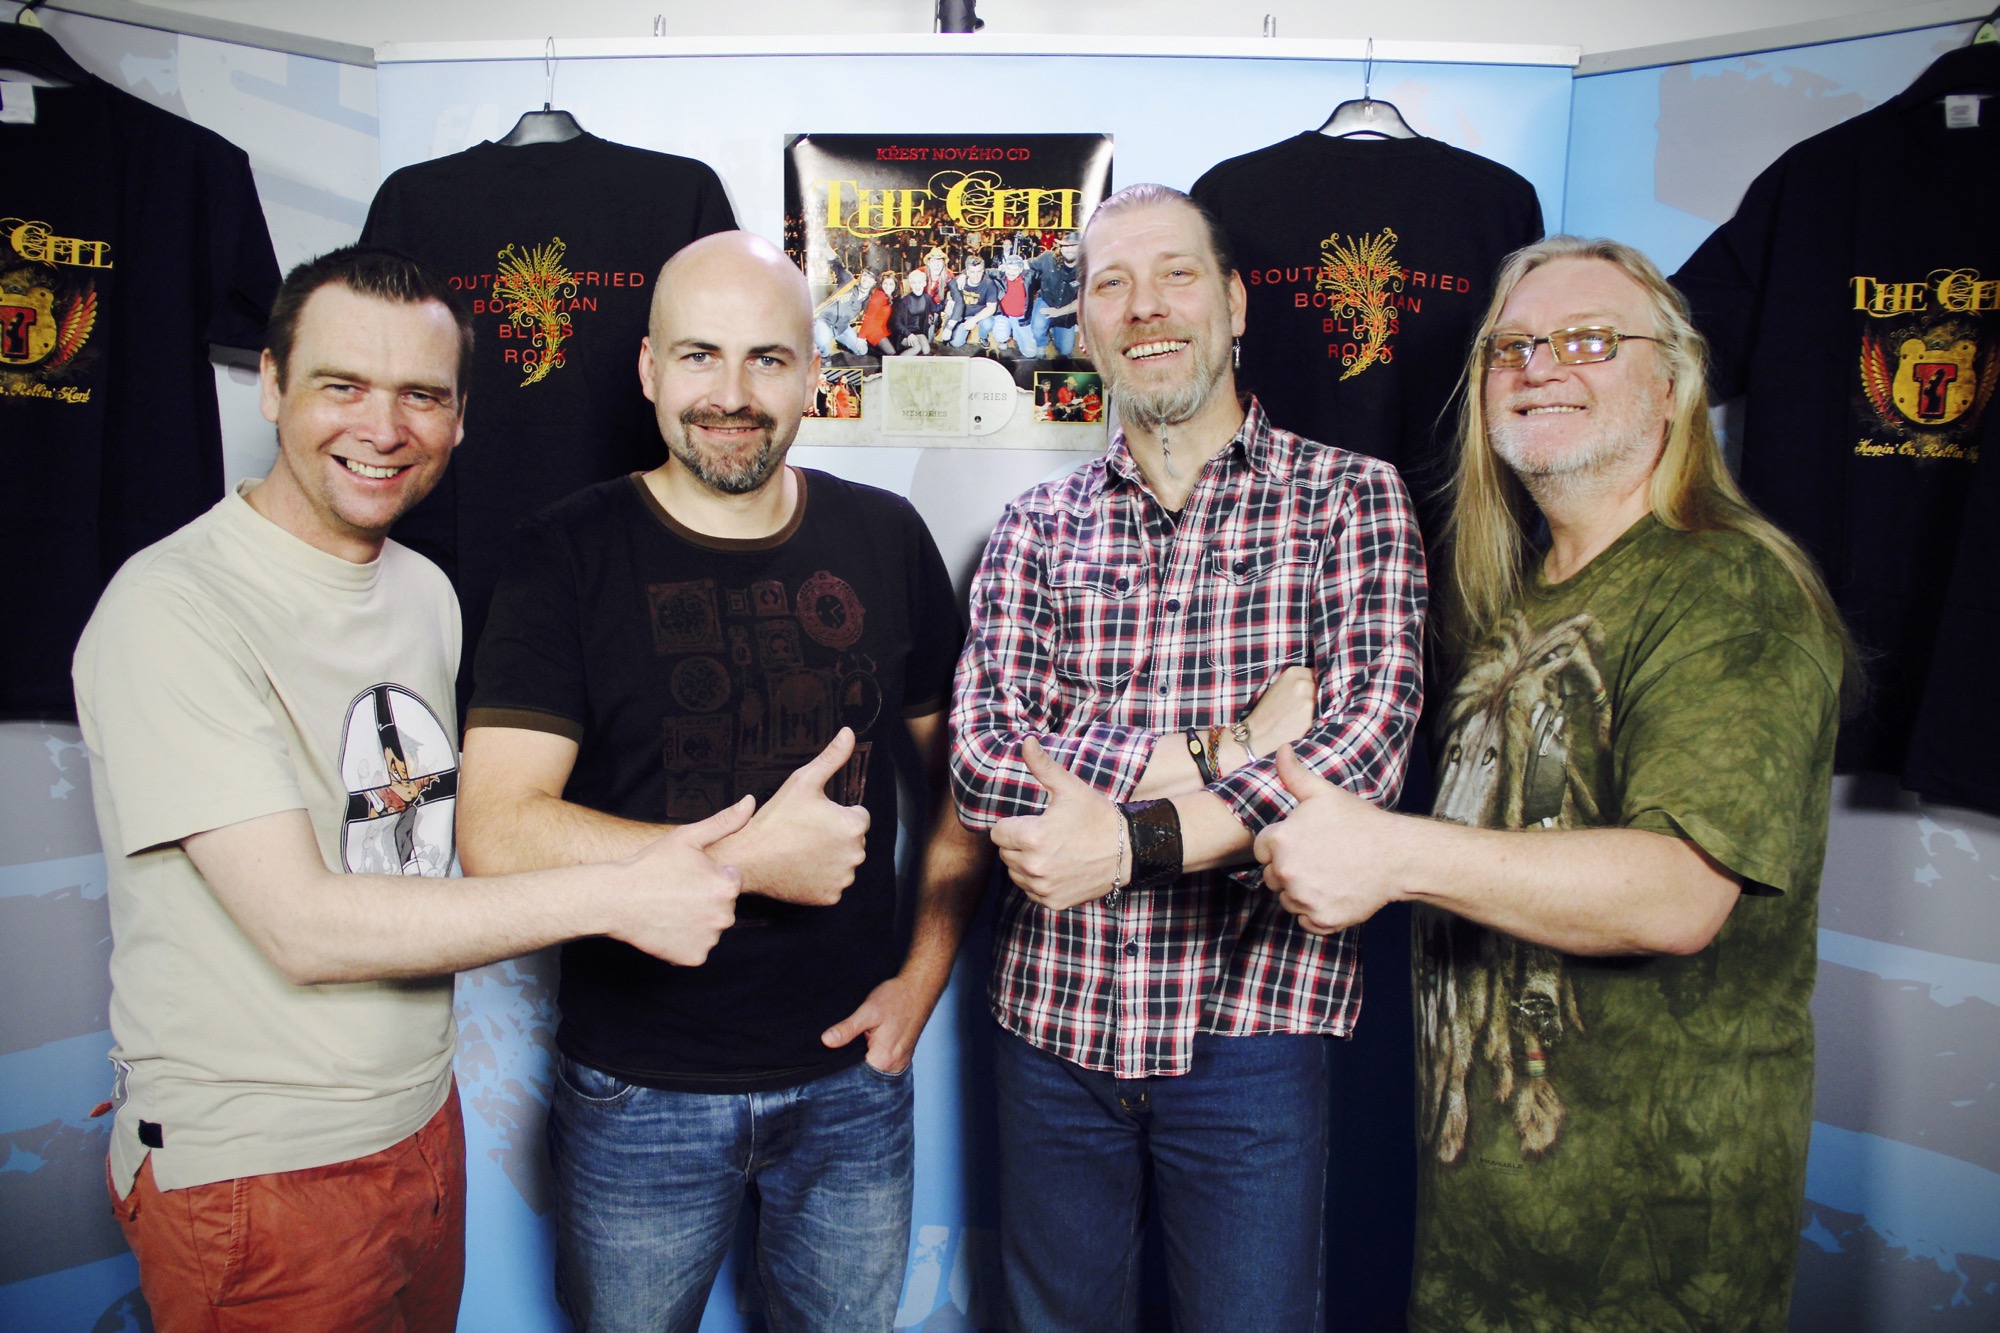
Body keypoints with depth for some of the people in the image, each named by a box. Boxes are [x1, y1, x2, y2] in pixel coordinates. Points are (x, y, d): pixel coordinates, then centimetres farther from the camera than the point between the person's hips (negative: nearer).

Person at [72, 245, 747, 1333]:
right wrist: (614, 894, -26)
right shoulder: (173, 608, -20)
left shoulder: (426, 590, 5)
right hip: (254, 1168, -6)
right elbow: (303, 927, -25)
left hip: (423, 1116, 7)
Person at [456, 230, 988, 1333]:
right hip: (639, 1096, -2)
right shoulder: (571, 556, -10)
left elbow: (958, 767, 7)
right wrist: (752, 857, -23)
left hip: (851, 1078, 2)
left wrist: (924, 972, -1)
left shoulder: (886, 540, -1)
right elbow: (496, 831, -18)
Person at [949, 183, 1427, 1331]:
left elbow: (1367, 743, -14)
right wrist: (1215, 748, -20)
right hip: (1053, 1017, 3)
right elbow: (981, 759, -9)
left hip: (1249, 1022, -2)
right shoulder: (1036, 529, 4)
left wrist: (1135, 840, -21)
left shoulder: (1351, 496, -2)